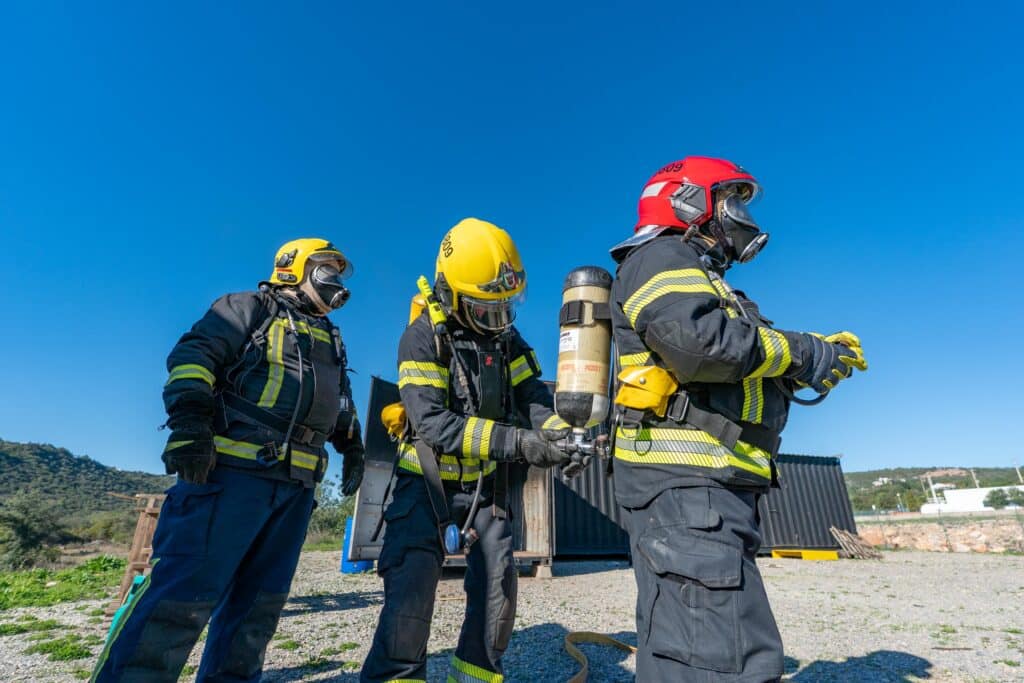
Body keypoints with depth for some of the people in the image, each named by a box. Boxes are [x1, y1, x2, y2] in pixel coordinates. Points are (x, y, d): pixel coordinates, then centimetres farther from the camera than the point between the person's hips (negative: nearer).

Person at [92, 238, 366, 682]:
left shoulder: (331, 341, 26)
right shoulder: (252, 308, 6)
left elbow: (341, 403, 31)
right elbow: (194, 355, -6)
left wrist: (353, 448, 21)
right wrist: (188, 421, -19)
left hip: (296, 484, 7)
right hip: (233, 468, -7)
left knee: (260, 597, 11)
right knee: (187, 586, -10)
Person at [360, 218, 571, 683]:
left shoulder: (506, 338, -1)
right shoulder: (422, 339, -19)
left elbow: (533, 396, -6)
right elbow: (432, 422, -31)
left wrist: (560, 434, -29)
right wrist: (516, 442, -39)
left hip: (485, 485, 5)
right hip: (428, 482, -5)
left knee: (499, 585, 8)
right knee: (412, 584, -13)